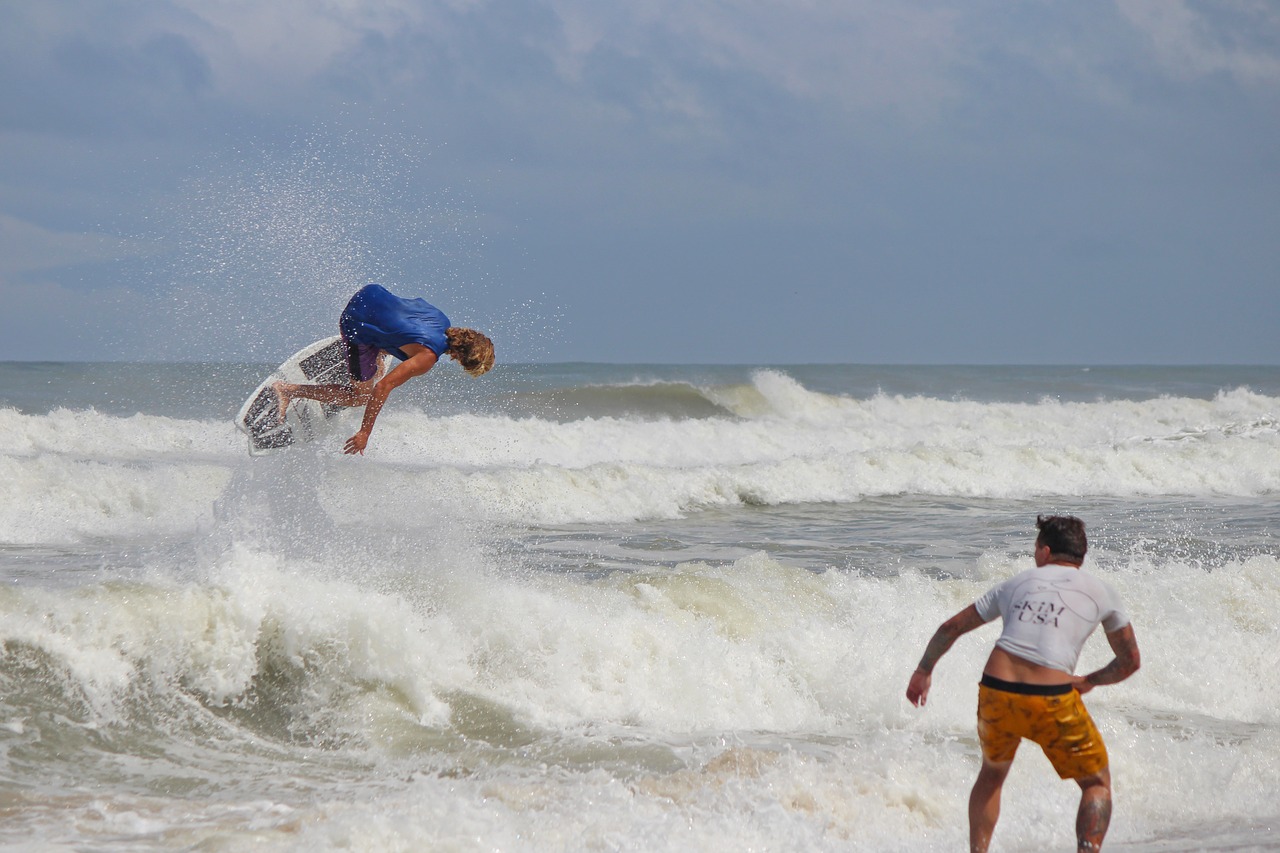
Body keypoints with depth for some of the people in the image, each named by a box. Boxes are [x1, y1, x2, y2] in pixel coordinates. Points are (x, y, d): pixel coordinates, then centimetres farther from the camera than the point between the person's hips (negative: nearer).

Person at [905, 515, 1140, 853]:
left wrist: (924, 670, 37)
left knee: (992, 773, 30)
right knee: (1097, 784, 14)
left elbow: (951, 628, 23)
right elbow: (1130, 662, 19)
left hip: (995, 692, 3)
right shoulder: (1100, 591, 13)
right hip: (1052, 700, -3)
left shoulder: (1018, 582, 19)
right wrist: (1087, 682, 35)